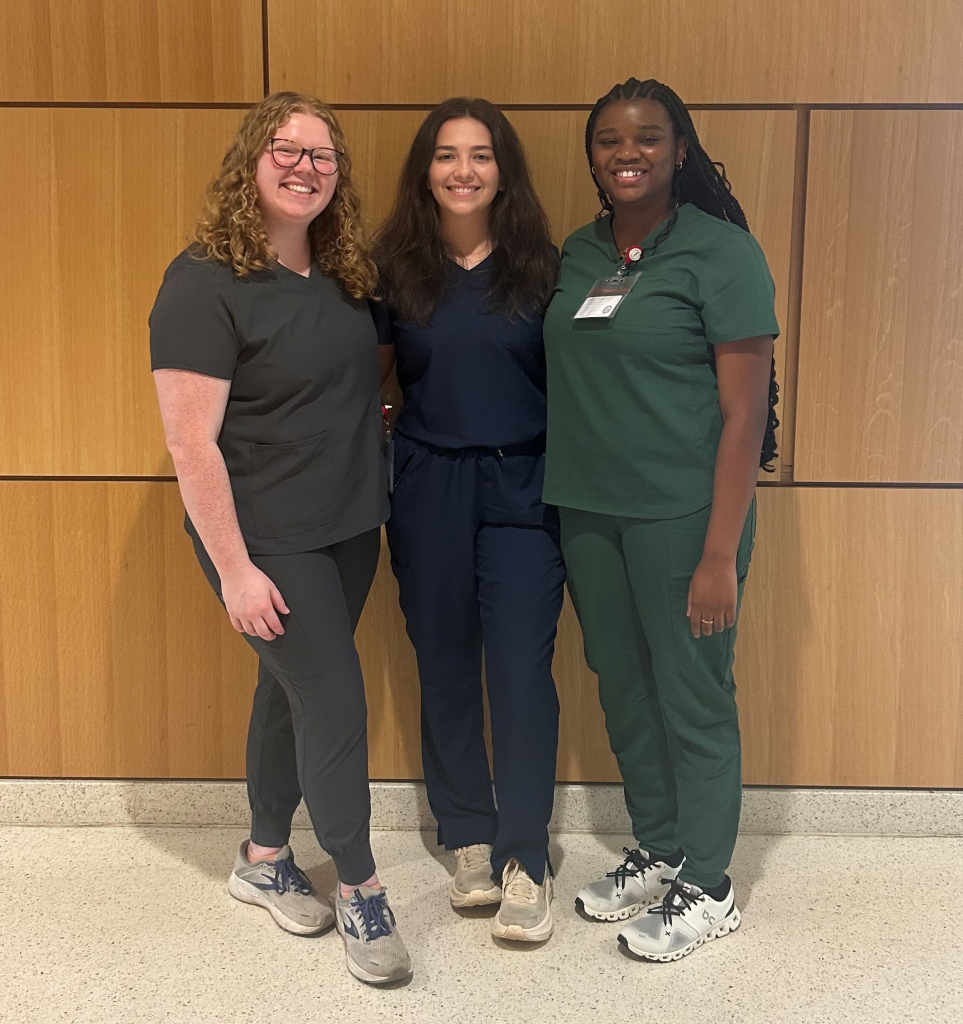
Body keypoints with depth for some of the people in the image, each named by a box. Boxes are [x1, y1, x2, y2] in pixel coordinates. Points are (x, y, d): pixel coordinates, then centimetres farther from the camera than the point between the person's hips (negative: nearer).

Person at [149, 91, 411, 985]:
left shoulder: (341, 276, 5)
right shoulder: (205, 283, -17)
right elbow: (190, 443, -19)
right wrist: (233, 568, -19)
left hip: (349, 530, 7)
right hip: (267, 541, -7)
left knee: (293, 689, 17)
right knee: (335, 701, -3)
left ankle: (264, 860, 36)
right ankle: (359, 888, 19)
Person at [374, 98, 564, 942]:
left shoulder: (539, 264, 1)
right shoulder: (395, 266, 3)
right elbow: (368, 372, 9)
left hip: (521, 488, -1)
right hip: (429, 489, 2)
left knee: (521, 670, -4)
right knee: (445, 667, 9)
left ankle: (525, 858, 9)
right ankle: (467, 837, 27)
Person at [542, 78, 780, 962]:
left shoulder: (721, 252, -10)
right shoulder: (579, 253, 9)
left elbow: (745, 411, -13)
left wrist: (721, 554, -18)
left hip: (681, 514, -6)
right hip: (588, 508, 6)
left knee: (693, 699, 5)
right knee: (623, 687, 16)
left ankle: (706, 889, 25)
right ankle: (658, 852, 37)